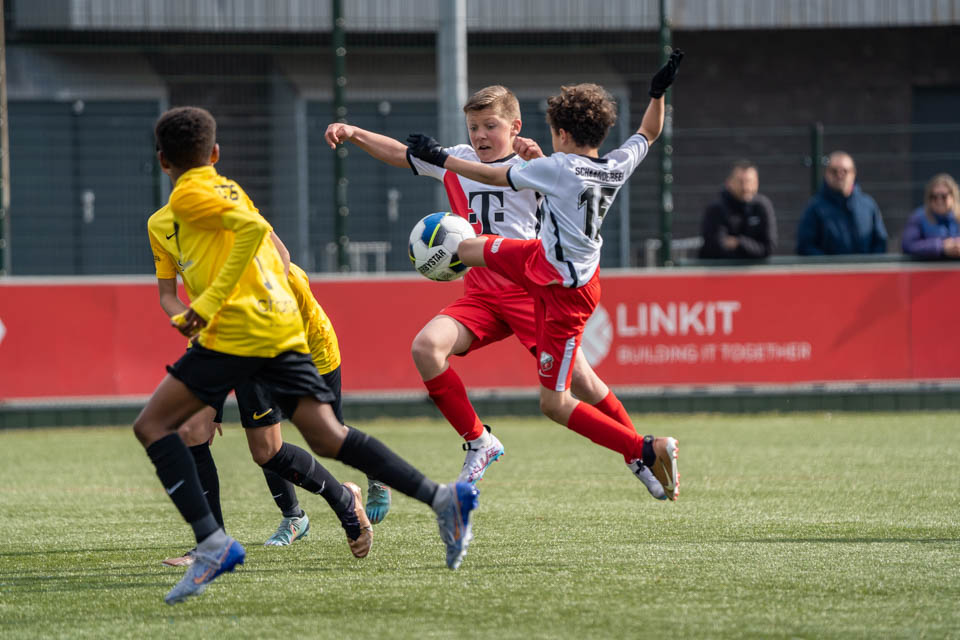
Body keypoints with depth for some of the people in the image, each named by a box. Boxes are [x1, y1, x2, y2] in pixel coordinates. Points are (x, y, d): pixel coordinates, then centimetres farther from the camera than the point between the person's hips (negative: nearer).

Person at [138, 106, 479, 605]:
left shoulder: (189, 195, -1)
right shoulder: (229, 190, 24)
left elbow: (253, 227, -17)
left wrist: (209, 302, -18)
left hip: (238, 330, -8)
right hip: (283, 326, 8)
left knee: (152, 425, -5)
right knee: (327, 438, 5)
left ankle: (212, 542, -20)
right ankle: (442, 498, -6)